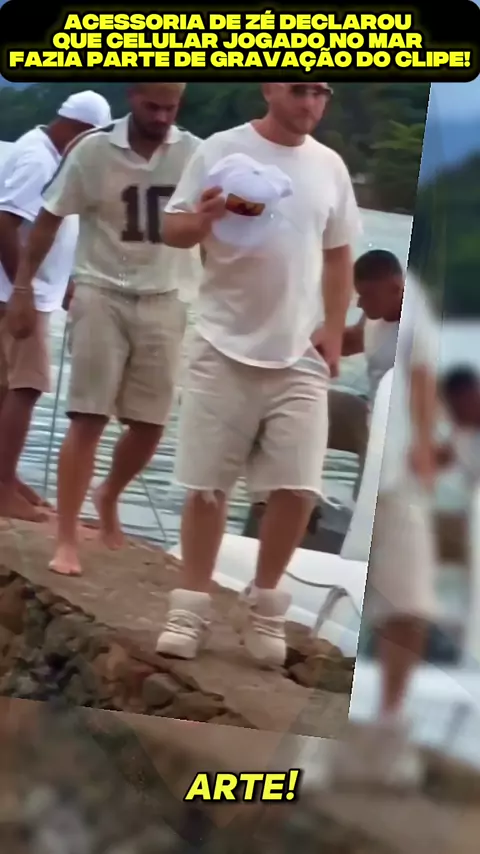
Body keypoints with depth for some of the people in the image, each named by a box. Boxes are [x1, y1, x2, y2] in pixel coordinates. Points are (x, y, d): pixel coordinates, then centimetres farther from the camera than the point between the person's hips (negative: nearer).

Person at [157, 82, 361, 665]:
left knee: (298, 487, -3)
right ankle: (191, 606, 14)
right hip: (225, 348, -2)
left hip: (300, 356, 3)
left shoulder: (329, 166, 8)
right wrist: (203, 220, -24)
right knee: (208, 483, 3)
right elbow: (172, 230, -2)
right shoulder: (221, 150, -3)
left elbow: (339, 253, 15)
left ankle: (264, 604, 16)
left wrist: (334, 328, 5)